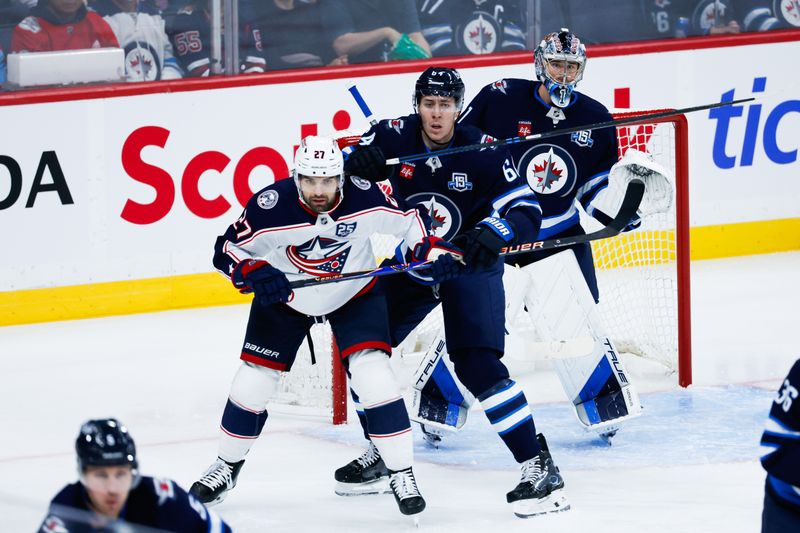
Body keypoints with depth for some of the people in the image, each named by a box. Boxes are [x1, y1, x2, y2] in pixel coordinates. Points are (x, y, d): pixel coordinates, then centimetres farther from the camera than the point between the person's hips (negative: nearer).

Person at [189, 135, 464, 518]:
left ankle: (402, 474, -6)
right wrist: (255, 274, -39)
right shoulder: (271, 207, -30)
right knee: (254, 379, 3)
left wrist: (435, 253, -23)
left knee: (372, 373, -17)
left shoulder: (364, 197, -27)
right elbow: (227, 250, -21)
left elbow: (407, 222, -9)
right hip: (284, 297, 1)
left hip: (354, 296, -1)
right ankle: (227, 466, 27)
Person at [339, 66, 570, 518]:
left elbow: (527, 212, -20)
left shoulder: (482, 152, -20)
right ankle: (377, 456, 25)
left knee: (477, 363, -22)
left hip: (469, 264, -5)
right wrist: (358, 160, -33)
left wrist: (491, 234, -41)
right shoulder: (394, 137, -12)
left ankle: (538, 465, -19)